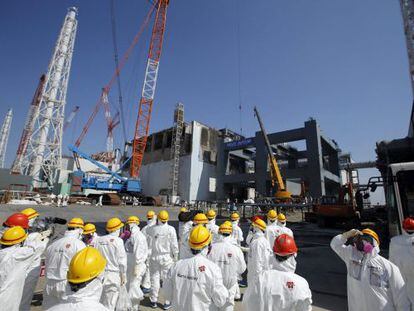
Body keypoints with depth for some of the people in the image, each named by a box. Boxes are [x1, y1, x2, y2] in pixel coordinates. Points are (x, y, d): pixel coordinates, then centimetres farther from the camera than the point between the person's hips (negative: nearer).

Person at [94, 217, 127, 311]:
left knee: (100, 301, 21)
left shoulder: (99, 240, 1)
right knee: (110, 303, 7)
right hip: (113, 274, -5)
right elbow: (122, 260, -11)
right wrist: (123, 275, -1)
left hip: (100, 273, 5)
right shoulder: (118, 240, -12)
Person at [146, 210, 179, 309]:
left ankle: (154, 301, 28)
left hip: (154, 257, 2)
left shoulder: (151, 229, -9)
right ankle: (167, 302, 18)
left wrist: (148, 256, 8)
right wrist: (175, 256, 5)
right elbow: (174, 245, -10)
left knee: (155, 278, 15)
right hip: (167, 257, -2)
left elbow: (149, 244, -4)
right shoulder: (171, 229, -14)